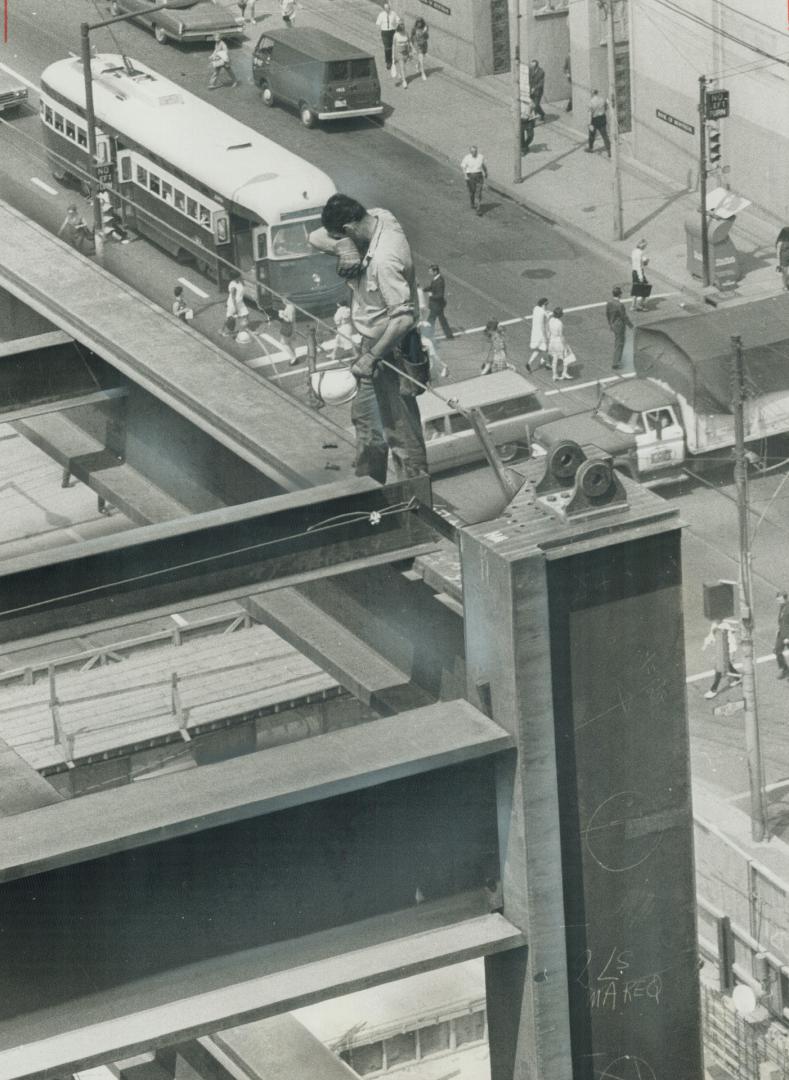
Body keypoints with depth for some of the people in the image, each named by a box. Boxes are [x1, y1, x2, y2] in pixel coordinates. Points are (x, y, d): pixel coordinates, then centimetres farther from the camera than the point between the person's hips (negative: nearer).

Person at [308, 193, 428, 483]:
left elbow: (403, 318, -33)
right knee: (364, 416, 25)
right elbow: (316, 238, 2)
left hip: (391, 351, -10)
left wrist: (372, 357, -26)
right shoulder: (378, 217, -5)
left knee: (400, 430, 1)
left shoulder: (384, 260, -32)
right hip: (373, 342, 10)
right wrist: (341, 251, -19)